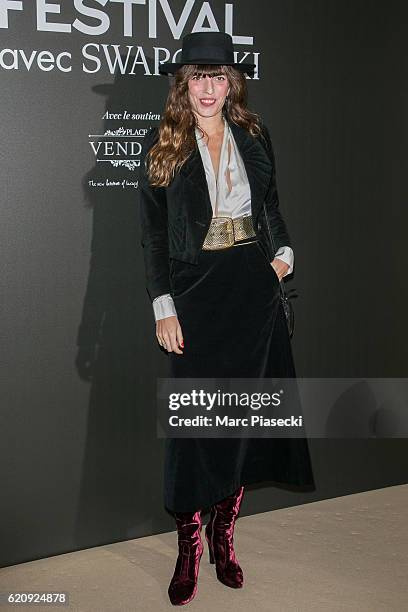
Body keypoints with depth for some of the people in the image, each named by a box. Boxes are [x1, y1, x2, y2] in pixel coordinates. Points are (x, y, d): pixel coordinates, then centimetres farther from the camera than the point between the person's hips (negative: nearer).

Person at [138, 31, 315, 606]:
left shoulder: (254, 135, 7)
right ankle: (189, 546, 14)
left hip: (253, 284, 3)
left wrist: (285, 251, 3)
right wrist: (163, 307, -9)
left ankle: (223, 535, 22)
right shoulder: (162, 144, -2)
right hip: (195, 289, -3)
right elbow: (153, 234, -3)